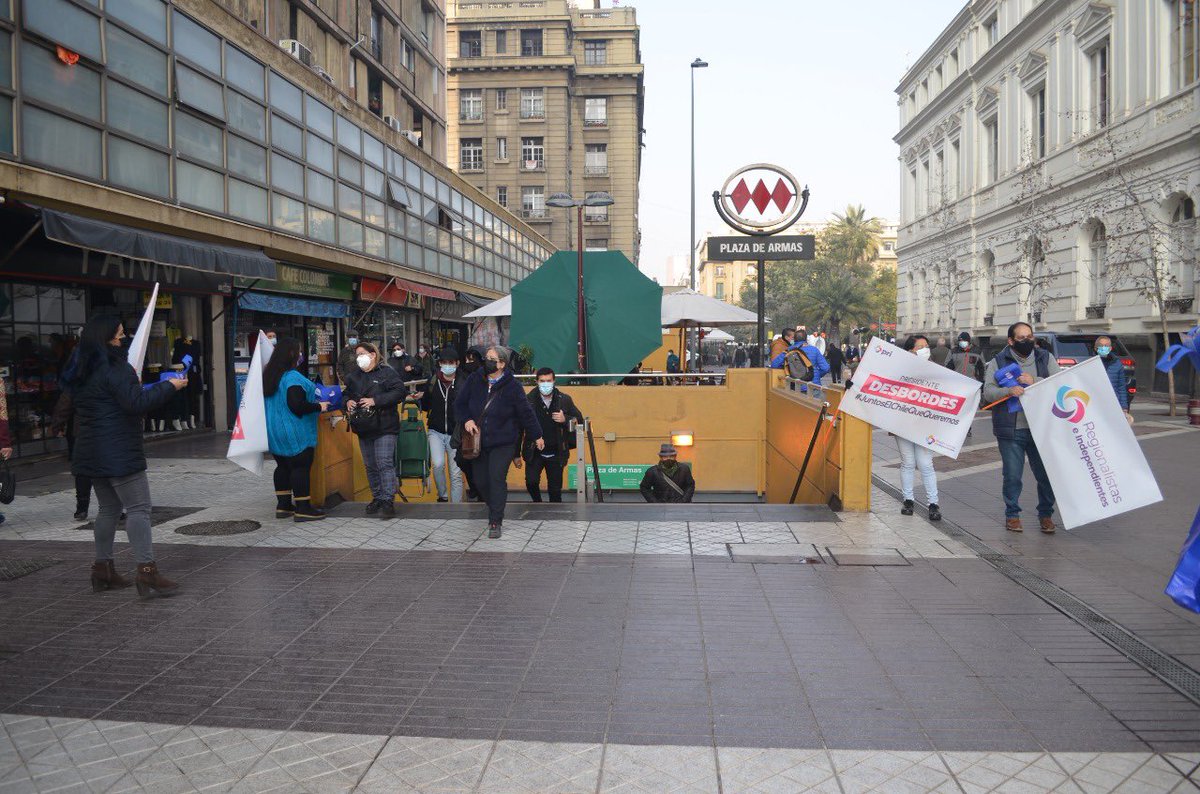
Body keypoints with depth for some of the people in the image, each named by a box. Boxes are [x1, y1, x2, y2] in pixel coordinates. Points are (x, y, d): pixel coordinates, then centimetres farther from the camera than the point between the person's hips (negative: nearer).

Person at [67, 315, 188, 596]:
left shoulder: (82, 371, 14)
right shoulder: (115, 367, -15)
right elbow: (137, 403, -21)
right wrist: (169, 386, -12)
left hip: (92, 452, 9)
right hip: (119, 452, -9)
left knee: (109, 509, 17)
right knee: (138, 508, -10)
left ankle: (102, 568, 21)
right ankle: (147, 571, -14)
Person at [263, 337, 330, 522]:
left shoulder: (269, 375, 9)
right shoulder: (292, 378, -20)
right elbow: (297, 406, -25)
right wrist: (319, 406, -12)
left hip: (275, 433, 9)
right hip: (294, 434, -9)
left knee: (283, 466, 15)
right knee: (300, 467, -2)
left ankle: (283, 506, 21)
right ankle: (302, 508, 0)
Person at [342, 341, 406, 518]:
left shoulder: (386, 372, -6)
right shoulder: (354, 376, 15)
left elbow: (400, 392, -16)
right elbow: (345, 394, 26)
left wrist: (375, 401, -21)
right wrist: (347, 401, 1)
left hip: (384, 428, -7)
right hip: (364, 429, 7)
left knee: (385, 464, -12)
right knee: (370, 466, 12)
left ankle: (388, 501, -10)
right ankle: (377, 498, 23)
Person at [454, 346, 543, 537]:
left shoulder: (512, 386, -8)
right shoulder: (474, 381, 0)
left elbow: (526, 413, -1)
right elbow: (460, 404, 9)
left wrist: (537, 436, 5)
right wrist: (466, 420, -10)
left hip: (503, 443, -4)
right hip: (478, 441, 4)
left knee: (497, 479, -14)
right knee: (480, 481, 9)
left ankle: (496, 522, -7)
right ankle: (496, 511, 34)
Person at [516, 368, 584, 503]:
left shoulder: (564, 400, -1)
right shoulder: (528, 400, -6)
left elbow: (579, 420, 8)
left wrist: (565, 420, -14)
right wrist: (517, 454, 0)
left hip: (556, 454, 2)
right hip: (534, 453, -1)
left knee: (555, 489, 6)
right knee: (531, 481, -19)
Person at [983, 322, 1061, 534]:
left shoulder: (1046, 358, 8)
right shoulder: (998, 362, 3)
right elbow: (987, 392, -5)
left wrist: (1035, 381, -17)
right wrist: (1008, 391, -23)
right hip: (1011, 431, -1)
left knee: (1046, 474, 7)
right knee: (1012, 476, 6)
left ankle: (1046, 514, 25)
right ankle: (1012, 514, 23)